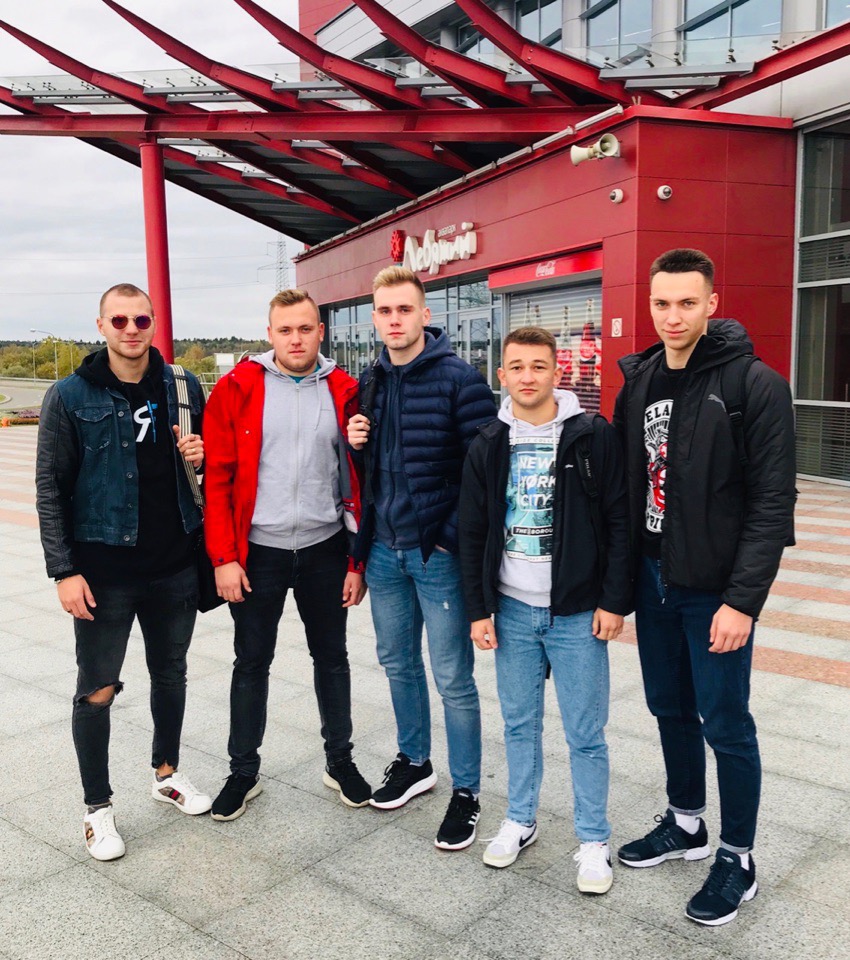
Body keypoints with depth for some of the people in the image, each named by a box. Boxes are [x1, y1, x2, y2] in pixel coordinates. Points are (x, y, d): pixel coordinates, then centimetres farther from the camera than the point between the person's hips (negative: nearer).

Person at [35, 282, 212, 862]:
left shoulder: (183, 389, 3)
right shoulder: (71, 397, -6)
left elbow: (209, 455, 15)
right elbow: (51, 489, -6)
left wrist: (202, 453, -10)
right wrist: (64, 570, -11)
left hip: (175, 566, 4)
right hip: (104, 570, -3)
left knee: (171, 674, 18)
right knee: (97, 691, 5)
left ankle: (167, 773, 39)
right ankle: (98, 808, 24)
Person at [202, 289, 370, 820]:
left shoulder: (344, 392, -1)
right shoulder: (238, 388, -4)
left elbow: (359, 482, 1)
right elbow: (218, 477, -5)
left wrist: (358, 561, -1)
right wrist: (224, 557, -10)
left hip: (324, 550, 1)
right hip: (258, 552, -1)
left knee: (332, 657, 14)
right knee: (251, 663, 11)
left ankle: (340, 761, 32)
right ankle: (244, 772, 28)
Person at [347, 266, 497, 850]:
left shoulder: (459, 378, -11)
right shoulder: (370, 382, 9)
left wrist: (453, 535, -17)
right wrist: (355, 443, -2)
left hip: (437, 551, -6)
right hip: (384, 549, 7)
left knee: (453, 677, 2)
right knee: (398, 663, 18)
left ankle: (466, 791, 19)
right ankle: (414, 763, 38)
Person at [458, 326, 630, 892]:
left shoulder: (594, 437, -7)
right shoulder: (489, 447, 3)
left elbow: (620, 523, -6)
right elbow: (473, 533, 6)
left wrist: (615, 601, -9)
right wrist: (479, 608, 3)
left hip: (578, 612, -3)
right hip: (511, 609, 3)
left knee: (586, 733, 5)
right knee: (519, 722, 15)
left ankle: (594, 841, 22)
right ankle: (521, 822, 33)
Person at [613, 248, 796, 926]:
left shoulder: (754, 384, -12)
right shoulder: (639, 381, 6)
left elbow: (772, 503, -16)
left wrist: (742, 599, -19)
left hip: (715, 588, -6)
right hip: (652, 579, 6)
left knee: (725, 724, 5)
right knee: (671, 710, 19)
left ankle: (738, 860, 25)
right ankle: (686, 824, 39)